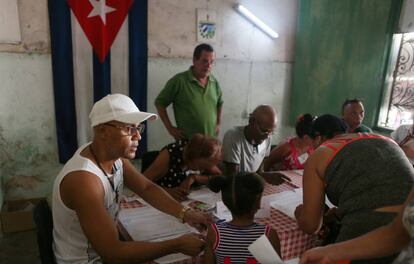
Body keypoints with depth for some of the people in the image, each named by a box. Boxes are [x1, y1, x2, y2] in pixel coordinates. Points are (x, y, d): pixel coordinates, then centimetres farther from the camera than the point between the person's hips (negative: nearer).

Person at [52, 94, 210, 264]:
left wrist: (184, 213, -17)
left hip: (107, 249, 7)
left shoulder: (115, 154, -9)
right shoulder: (83, 179, -33)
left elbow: (147, 188, -1)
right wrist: (178, 245, -29)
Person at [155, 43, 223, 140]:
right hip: (186, 142, -4)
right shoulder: (179, 81, -9)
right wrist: (170, 128, -6)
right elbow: (160, 103, -3)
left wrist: (218, 124, 13)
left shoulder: (214, 82, 7)